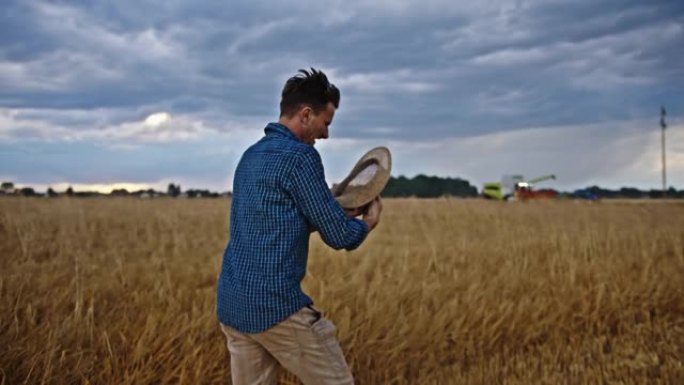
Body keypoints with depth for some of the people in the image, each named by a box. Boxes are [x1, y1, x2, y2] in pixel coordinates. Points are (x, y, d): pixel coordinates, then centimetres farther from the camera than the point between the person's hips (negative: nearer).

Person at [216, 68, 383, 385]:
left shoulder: (250, 156, 15)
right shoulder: (300, 156, -12)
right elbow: (339, 236, -9)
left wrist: (343, 213, 23)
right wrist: (367, 223, 13)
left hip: (232, 304, 9)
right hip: (277, 304, -8)